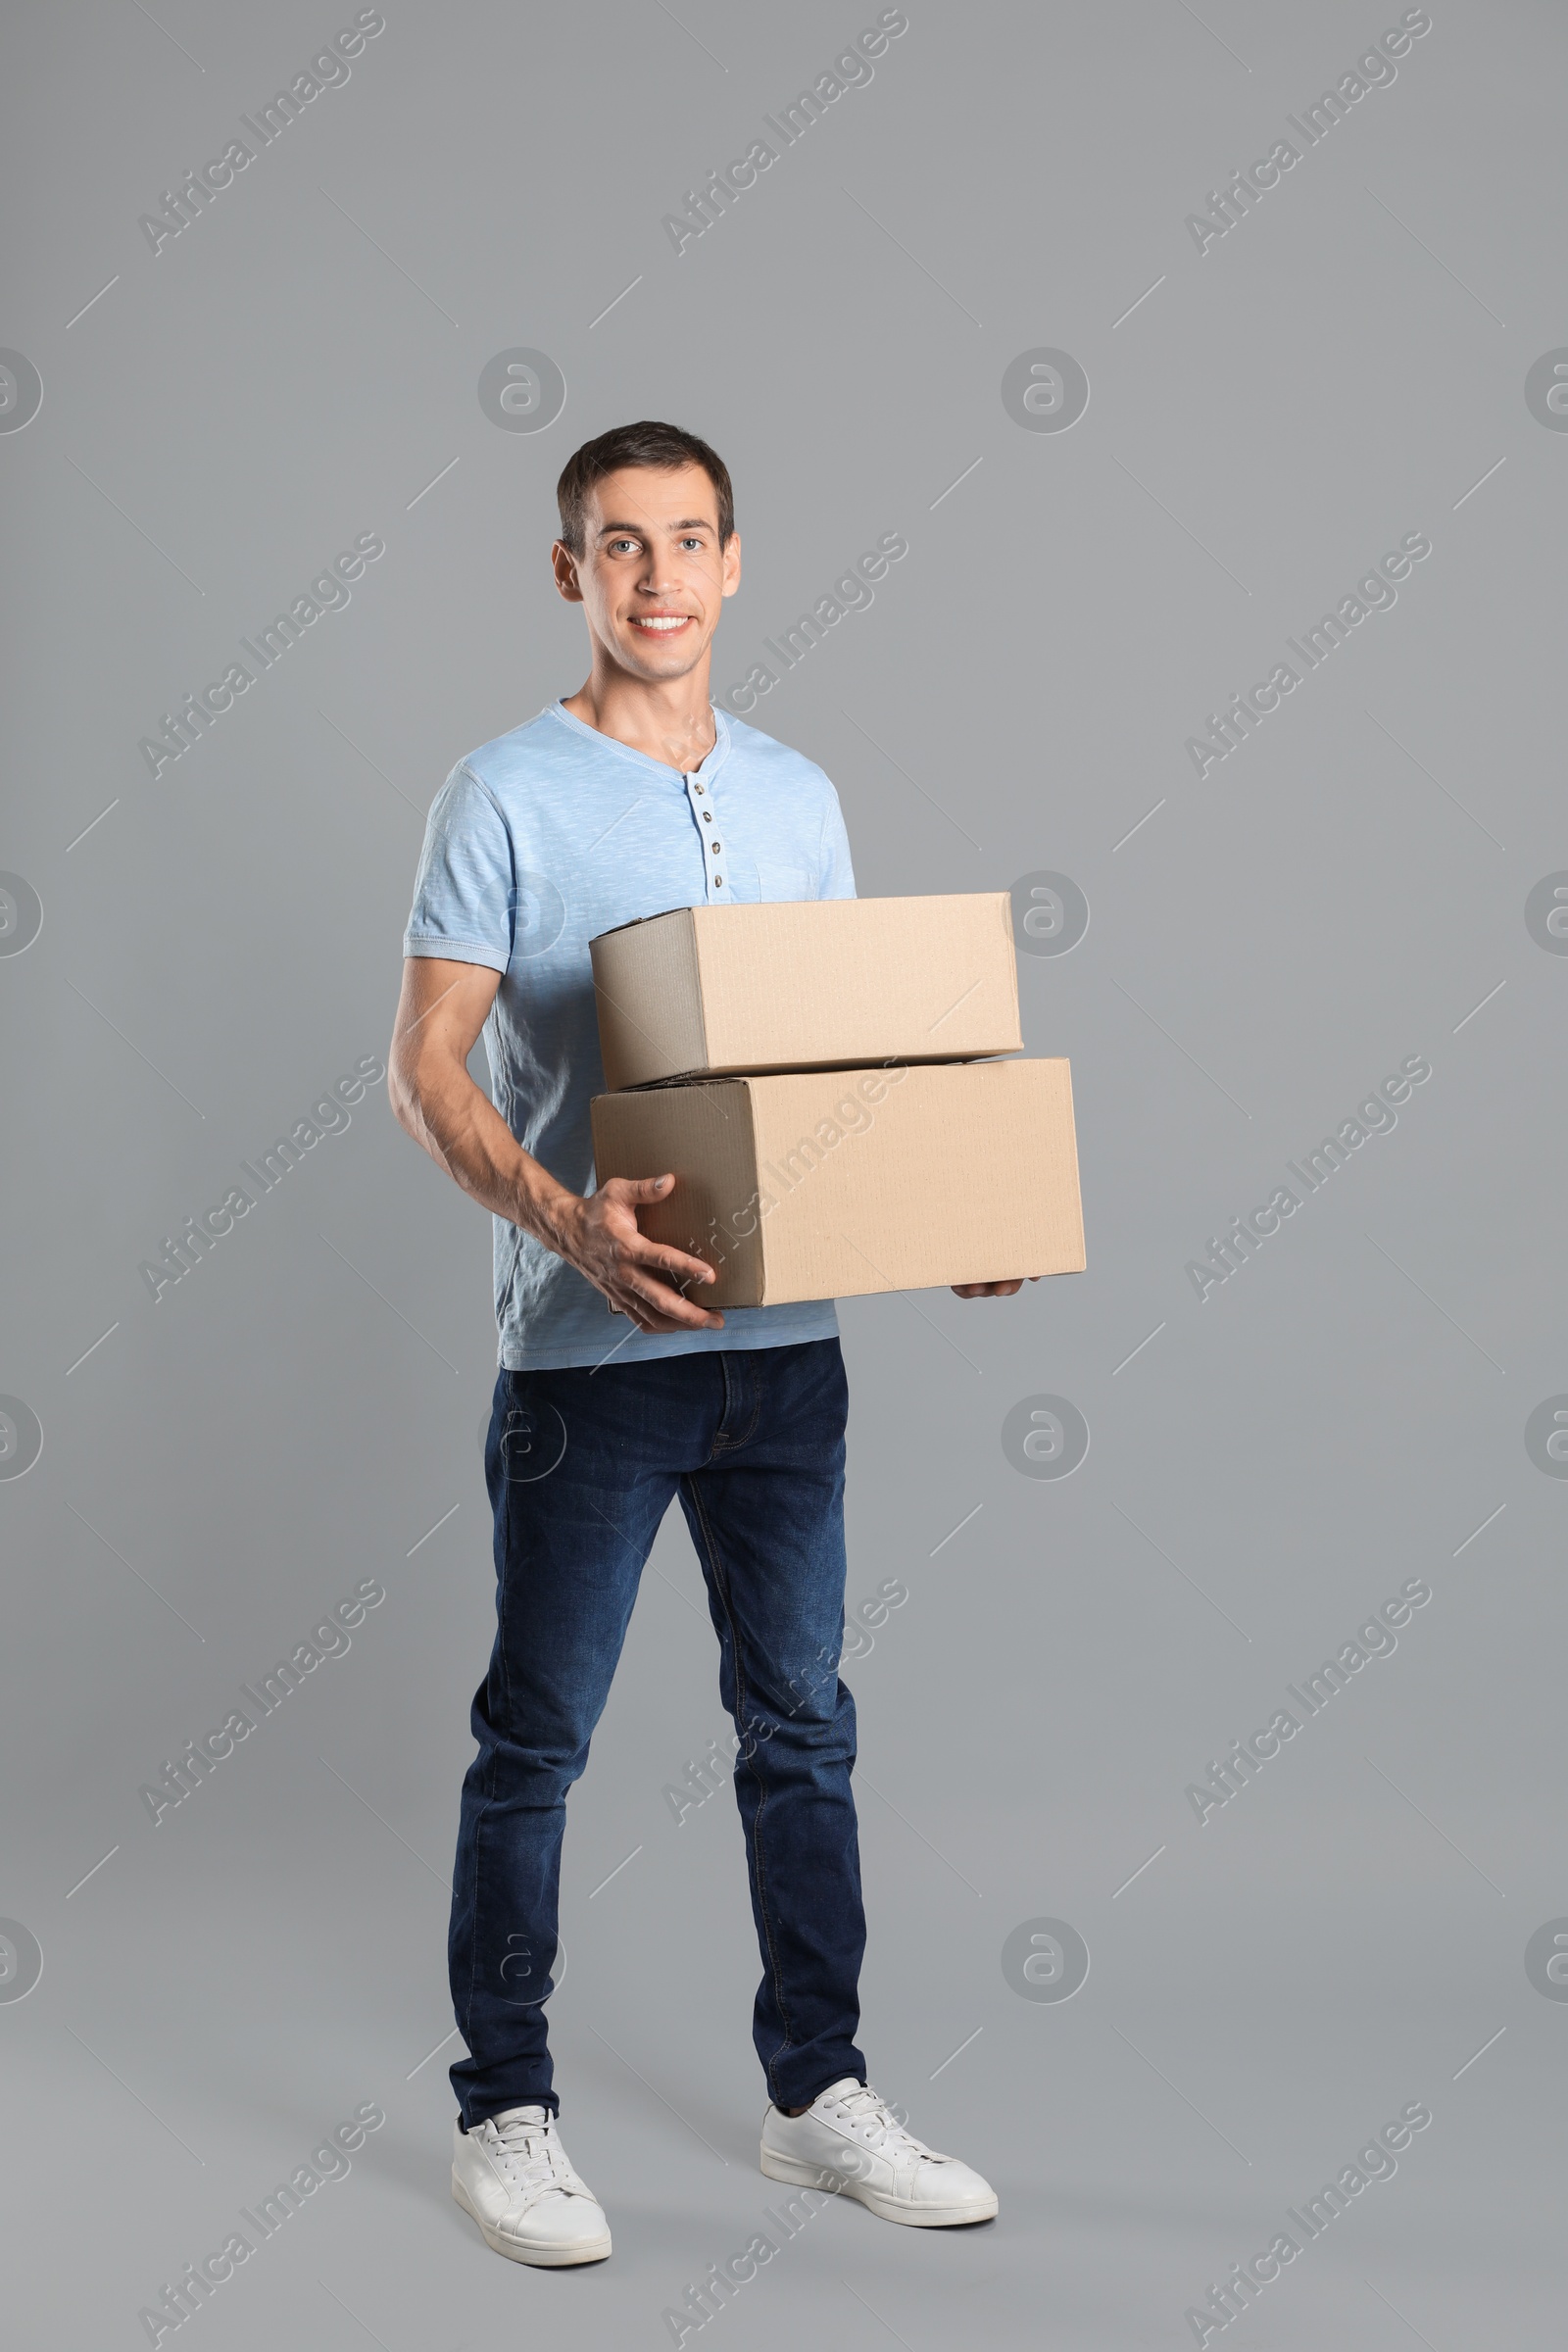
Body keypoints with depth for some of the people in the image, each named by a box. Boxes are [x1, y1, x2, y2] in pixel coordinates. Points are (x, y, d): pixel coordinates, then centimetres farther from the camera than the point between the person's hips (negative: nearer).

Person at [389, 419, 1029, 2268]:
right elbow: (427, 1070, -11)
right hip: (589, 1350, -5)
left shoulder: (799, 798, 11)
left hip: (787, 1339, 5)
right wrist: (566, 1219, -27)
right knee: (537, 1738, 4)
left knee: (801, 1723, 12)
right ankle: (504, 2114, 19)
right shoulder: (507, 796, -5)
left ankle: (819, 2095, 26)